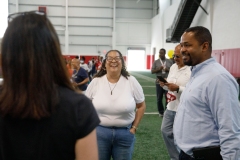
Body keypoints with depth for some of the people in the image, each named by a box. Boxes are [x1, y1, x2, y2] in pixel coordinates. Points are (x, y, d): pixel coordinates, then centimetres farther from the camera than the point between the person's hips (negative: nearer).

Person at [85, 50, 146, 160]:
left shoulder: (131, 81, -4)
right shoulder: (95, 82, -3)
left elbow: (141, 106, 4)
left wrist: (134, 127, 0)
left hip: (124, 133, 0)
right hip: (99, 132, 0)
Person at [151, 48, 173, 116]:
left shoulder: (170, 61, 7)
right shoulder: (156, 62, 6)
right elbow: (152, 71, 1)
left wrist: (168, 70, -13)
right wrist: (159, 69, -15)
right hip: (159, 82, 1)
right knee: (159, 98, 5)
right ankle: (161, 112, 19)